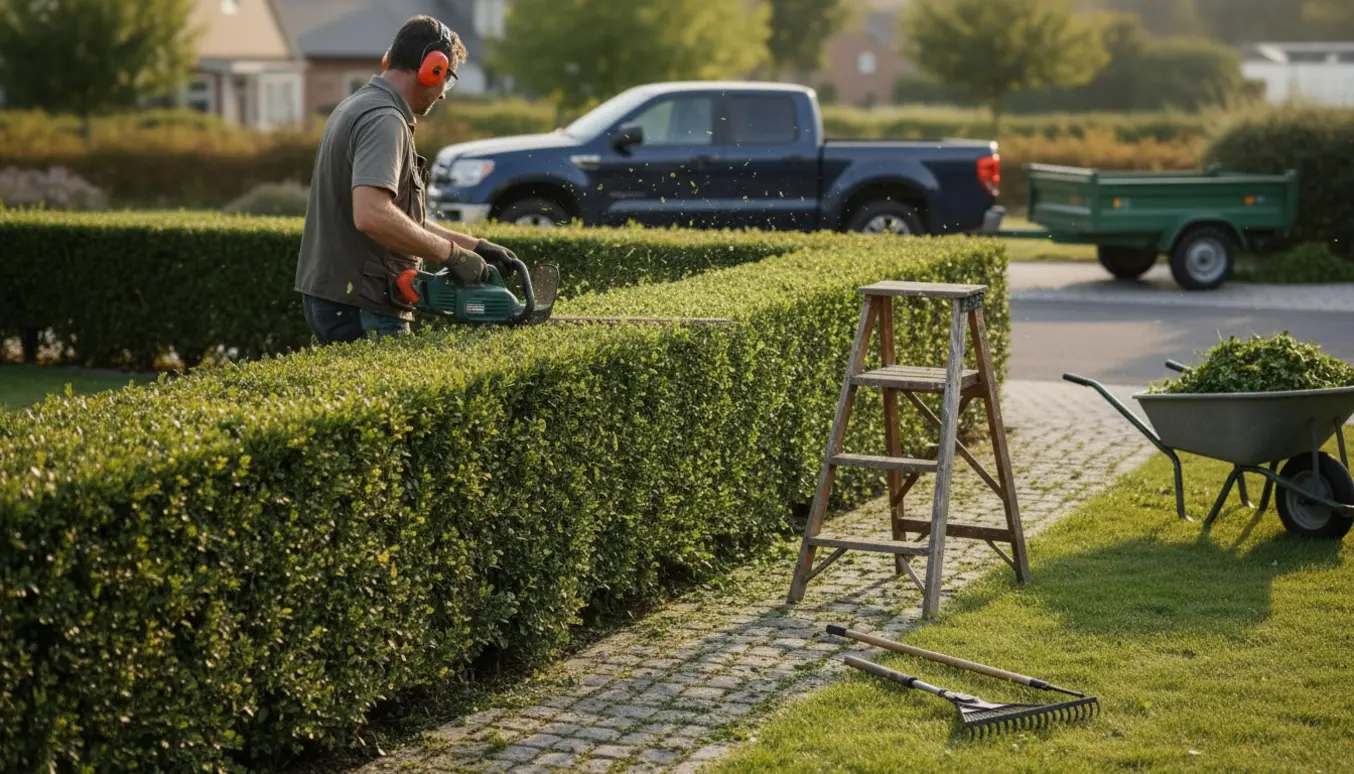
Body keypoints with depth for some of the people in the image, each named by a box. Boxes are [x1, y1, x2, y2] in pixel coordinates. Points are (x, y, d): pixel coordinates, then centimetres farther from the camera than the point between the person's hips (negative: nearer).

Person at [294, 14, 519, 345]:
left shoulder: (359, 106, 16)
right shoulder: (384, 120, -16)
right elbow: (372, 215, -32)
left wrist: (473, 245, 17)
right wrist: (452, 253, -22)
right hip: (361, 308, -10)